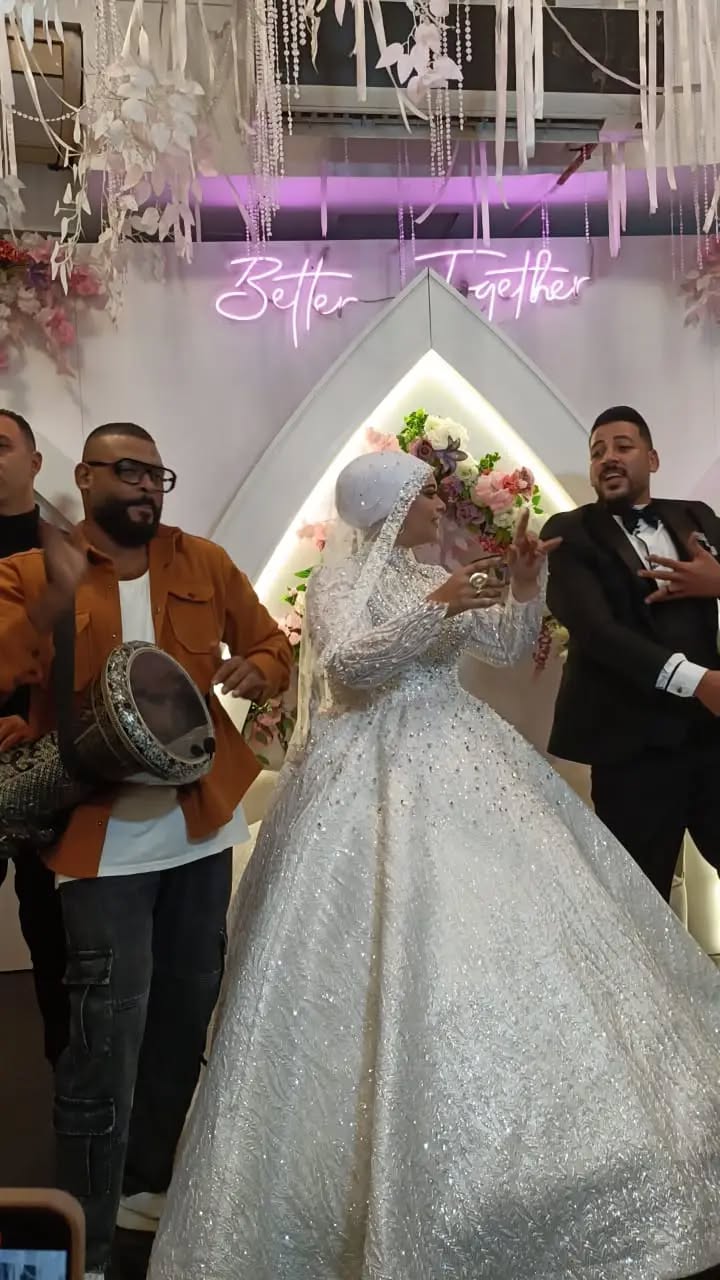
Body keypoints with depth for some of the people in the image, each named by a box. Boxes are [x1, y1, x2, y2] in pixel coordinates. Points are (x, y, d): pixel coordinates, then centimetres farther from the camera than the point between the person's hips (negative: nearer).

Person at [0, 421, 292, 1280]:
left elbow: (271, 647, 11)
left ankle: (148, 1178, 40)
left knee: (187, 1010, 17)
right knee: (108, 1037, -3)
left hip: (202, 823, 5)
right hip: (104, 838, -4)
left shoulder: (205, 563, 7)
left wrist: (253, 671, -11)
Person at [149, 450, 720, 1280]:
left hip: (456, 760, 7)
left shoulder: (434, 577, 14)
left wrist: (526, 584, -2)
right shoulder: (339, 581, -5)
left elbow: (508, 648, 14)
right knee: (395, 941, -8)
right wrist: (431, 613, -29)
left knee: (492, 921, 9)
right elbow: (344, 665, -22)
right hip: (378, 775, -7)